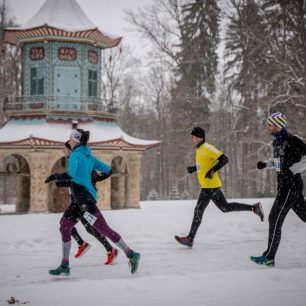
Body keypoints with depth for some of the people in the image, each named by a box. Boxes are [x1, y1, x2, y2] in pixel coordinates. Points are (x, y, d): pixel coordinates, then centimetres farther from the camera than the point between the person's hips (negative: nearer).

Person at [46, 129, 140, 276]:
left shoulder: (76, 155, -11)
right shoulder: (89, 156, 14)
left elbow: (70, 175, -26)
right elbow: (108, 169, 17)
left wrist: (55, 176, -11)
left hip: (84, 199, -9)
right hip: (80, 200, 9)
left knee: (105, 230, -8)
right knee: (64, 227, 9)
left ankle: (131, 255, -4)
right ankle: (64, 266, 12)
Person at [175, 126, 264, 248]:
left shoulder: (207, 148, -16)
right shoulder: (199, 149, 13)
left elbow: (224, 159, -20)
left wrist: (212, 171, -25)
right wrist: (193, 168, 11)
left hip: (210, 186, -10)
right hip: (207, 186, 10)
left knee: (198, 210, -9)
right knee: (225, 207, 16)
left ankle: (190, 239, -6)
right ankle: (254, 208, 22)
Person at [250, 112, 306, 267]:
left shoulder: (291, 140, -16)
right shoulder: (276, 141, 12)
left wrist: (292, 170, -22)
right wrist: (265, 164, 12)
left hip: (291, 185, -9)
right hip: (284, 185, 9)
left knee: (275, 219, -11)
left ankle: (269, 257, -8)